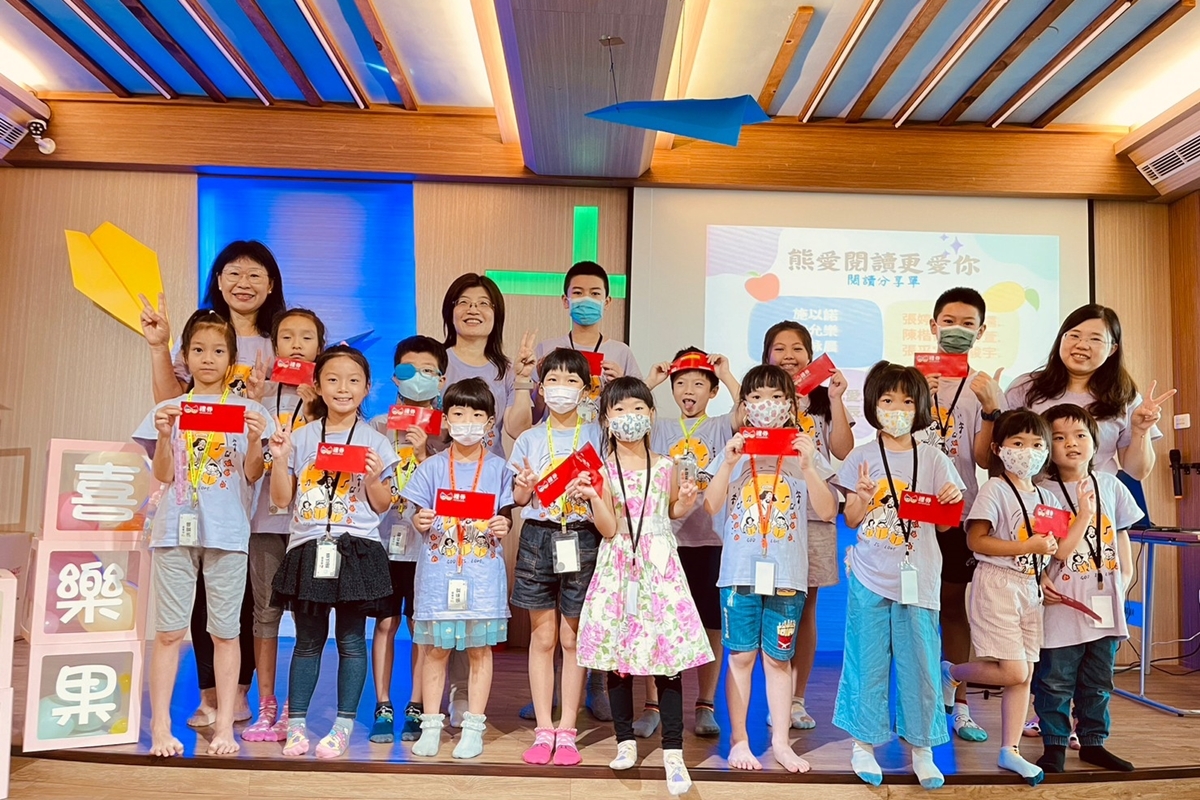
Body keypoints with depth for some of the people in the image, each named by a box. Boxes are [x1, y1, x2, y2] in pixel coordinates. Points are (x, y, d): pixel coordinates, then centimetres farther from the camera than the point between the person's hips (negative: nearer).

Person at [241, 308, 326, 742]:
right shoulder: (262, 395, 11)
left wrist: (311, 407, -14)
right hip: (267, 514, 2)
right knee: (265, 609, 6)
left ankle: (294, 711, 11)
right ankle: (265, 708, 16)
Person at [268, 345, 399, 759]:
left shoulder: (375, 442, 2)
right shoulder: (301, 437, 6)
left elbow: (382, 506, 4)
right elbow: (282, 499, 6)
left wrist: (374, 480, -15)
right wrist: (279, 459, -6)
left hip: (357, 549, -1)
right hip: (308, 548, 2)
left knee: (351, 640, 4)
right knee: (308, 640, 10)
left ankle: (343, 724, 16)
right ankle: (296, 723, 21)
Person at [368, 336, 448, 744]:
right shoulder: (379, 426, 6)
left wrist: (423, 453, -15)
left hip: (428, 543, 0)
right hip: (385, 540, 1)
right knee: (385, 624, 5)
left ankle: (416, 709, 16)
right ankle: (383, 709, 15)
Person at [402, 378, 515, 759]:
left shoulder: (498, 468, 3)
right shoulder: (432, 467, 3)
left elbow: (505, 516, 7)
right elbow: (419, 516, 5)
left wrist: (504, 526, -14)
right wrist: (420, 522, -16)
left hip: (483, 573, 0)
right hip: (438, 570, 0)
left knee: (480, 649, 6)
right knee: (435, 649, 6)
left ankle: (474, 727, 17)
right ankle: (431, 725, 19)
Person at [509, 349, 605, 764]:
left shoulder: (597, 436, 3)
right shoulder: (530, 439, 8)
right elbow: (519, 498, 11)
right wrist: (526, 485, -11)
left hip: (582, 539, -1)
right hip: (538, 538, 2)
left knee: (573, 638, 5)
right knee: (542, 637, 7)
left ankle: (566, 732, 16)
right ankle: (543, 731, 17)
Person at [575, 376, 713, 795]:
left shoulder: (665, 466, 4)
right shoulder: (602, 469, -2)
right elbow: (609, 529, -8)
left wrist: (685, 502, -1)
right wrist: (593, 497, -22)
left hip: (660, 567, 1)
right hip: (619, 569, 0)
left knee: (667, 652, -2)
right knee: (618, 654, 7)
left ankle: (673, 751, 7)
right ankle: (626, 740, 24)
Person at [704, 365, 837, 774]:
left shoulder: (804, 452, 3)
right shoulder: (734, 451, 5)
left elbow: (827, 511, -4)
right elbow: (710, 507, -2)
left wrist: (809, 466, -15)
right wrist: (728, 464, -13)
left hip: (786, 573, 0)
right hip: (740, 571, 0)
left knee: (778, 658, 8)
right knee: (741, 655, 6)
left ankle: (780, 741, 20)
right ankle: (738, 740, 17)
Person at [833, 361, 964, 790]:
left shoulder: (932, 458, 4)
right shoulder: (863, 457, 1)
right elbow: (851, 520, 3)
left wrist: (954, 499, -17)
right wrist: (862, 497, -17)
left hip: (917, 576, 1)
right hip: (870, 576, -1)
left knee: (920, 662, 6)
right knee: (868, 661, 5)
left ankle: (921, 748, 22)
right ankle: (863, 744, 20)